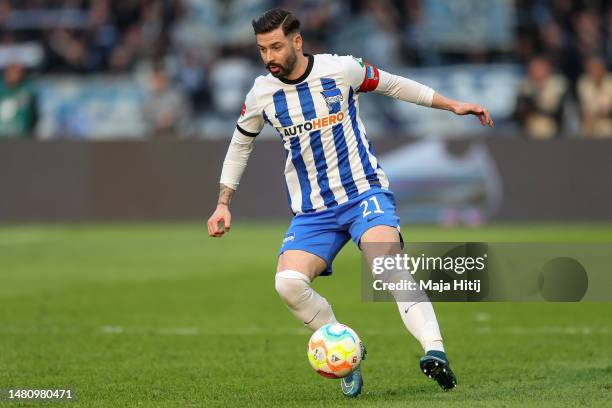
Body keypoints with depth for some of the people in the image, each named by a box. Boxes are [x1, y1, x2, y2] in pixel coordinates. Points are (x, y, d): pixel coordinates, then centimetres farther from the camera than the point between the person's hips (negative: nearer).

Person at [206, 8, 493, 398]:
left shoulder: (341, 70, -7)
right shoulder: (262, 95, 0)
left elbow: (393, 85, 12)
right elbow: (240, 145, 19)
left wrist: (451, 105, 12)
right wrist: (223, 204, 14)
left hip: (365, 192, -3)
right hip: (312, 211, 3)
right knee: (289, 282, -22)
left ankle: (435, 351, -43)